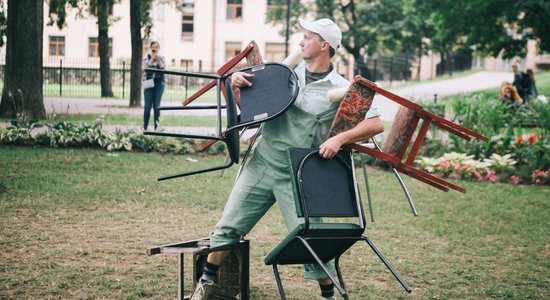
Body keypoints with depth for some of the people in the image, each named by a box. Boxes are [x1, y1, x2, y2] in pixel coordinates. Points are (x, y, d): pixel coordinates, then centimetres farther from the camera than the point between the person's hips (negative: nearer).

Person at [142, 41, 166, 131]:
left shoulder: (161, 58, 8)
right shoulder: (147, 57, 6)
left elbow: (164, 69, -2)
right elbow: (145, 68, -7)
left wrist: (159, 60, -11)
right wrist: (152, 59, -11)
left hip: (159, 83, 1)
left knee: (157, 106, 0)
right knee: (148, 106, -2)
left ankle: (156, 127, 4)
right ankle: (145, 127, 4)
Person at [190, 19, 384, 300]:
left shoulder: (341, 89, -7)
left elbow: (375, 124, -13)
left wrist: (339, 138, -24)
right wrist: (236, 85, -5)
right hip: (261, 164, 4)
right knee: (228, 228, 5)